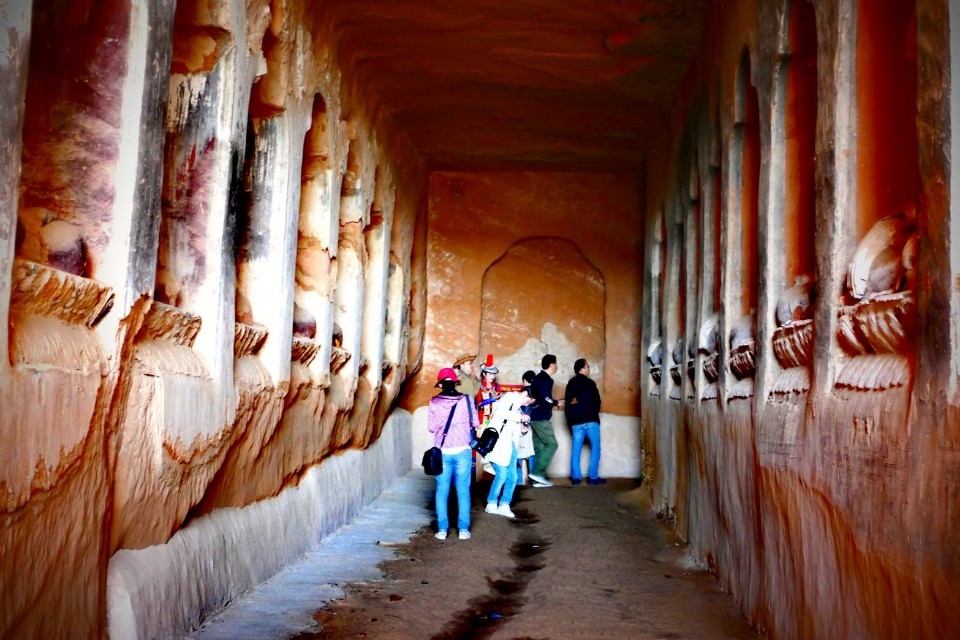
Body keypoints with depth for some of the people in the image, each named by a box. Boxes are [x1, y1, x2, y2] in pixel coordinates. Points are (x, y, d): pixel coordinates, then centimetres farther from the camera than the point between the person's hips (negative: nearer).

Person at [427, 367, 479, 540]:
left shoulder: (434, 402, -4)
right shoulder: (465, 399, -5)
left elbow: (431, 427, 1)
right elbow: (474, 423, 2)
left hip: (442, 452, 1)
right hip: (462, 451, 0)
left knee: (442, 491, 9)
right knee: (463, 491, 7)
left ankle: (442, 529, 10)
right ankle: (463, 529, 8)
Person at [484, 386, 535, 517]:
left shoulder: (518, 405, 21)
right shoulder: (509, 396, -3)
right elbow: (501, 412, -21)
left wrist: (522, 428, 6)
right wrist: (520, 417, -12)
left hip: (510, 444, 9)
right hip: (499, 442, -9)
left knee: (512, 477, 6)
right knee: (502, 475, -9)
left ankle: (504, 505, 15)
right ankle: (492, 504, 5)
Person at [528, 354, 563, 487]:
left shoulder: (540, 377, 18)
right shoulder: (545, 379, -13)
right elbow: (545, 399, -23)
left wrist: (555, 402, 14)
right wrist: (557, 403, -6)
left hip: (536, 417, 10)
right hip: (541, 418, -10)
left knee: (540, 447, 9)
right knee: (551, 444, -7)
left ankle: (538, 478, 8)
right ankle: (537, 472, -11)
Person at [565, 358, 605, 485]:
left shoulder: (570, 384, 12)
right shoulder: (589, 383, -5)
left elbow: (567, 404, 12)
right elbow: (597, 402, -2)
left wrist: (570, 420, 16)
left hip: (575, 422, 5)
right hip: (590, 421, -5)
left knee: (576, 449, 5)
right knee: (595, 448, 2)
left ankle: (576, 477, 2)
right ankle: (593, 477, -3)